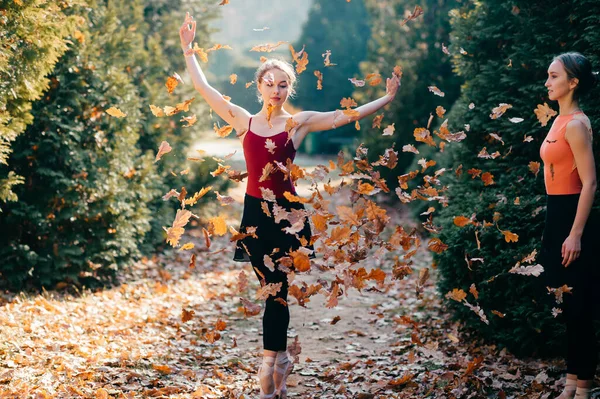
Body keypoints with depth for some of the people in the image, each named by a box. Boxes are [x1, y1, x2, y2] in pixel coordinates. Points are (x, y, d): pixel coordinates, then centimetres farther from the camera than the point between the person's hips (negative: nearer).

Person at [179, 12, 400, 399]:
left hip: (287, 211, -1)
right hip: (256, 211, 1)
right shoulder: (244, 120, 6)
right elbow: (204, 88, 9)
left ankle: (271, 360, 4)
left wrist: (387, 98, -2)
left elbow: (345, 116, 1)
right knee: (275, 287, 5)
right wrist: (188, 48, 9)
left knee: (277, 287, -3)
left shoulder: (299, 122, 2)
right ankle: (280, 357, 17)